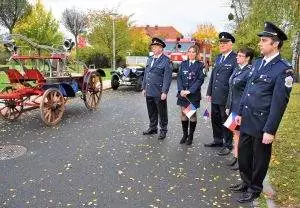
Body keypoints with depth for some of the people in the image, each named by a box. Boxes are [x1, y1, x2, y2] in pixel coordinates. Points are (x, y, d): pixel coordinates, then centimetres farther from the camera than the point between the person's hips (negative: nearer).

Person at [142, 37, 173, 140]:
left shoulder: (166, 61, -9)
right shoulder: (149, 60, 13)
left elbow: (167, 77, -14)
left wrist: (164, 92, -18)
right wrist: (144, 88, 14)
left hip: (159, 93, -6)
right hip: (149, 92, 6)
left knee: (162, 112, 7)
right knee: (151, 112, 17)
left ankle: (163, 130, 21)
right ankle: (152, 128, 32)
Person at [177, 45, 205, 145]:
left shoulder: (200, 65, -1)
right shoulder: (183, 64, 9)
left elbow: (200, 79, -8)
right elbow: (179, 77, 5)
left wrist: (189, 91, -16)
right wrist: (181, 90, -9)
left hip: (194, 94, -3)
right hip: (182, 94, 3)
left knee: (192, 115, 5)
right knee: (183, 114, 7)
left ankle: (190, 136, 18)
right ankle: (185, 134, 22)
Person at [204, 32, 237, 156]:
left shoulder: (235, 59, -12)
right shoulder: (218, 58, 13)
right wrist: (209, 92, 13)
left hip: (226, 98, -7)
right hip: (215, 97, 7)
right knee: (215, 120, 17)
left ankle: (228, 145, 22)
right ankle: (217, 140, 35)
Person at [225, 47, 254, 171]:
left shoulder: (250, 71, -15)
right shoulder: (237, 70, 10)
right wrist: (228, 106, 13)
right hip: (234, 107, 8)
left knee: (241, 133, 4)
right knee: (235, 133, 16)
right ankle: (236, 156, 28)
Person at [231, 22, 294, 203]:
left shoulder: (284, 69, -15)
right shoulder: (258, 63, 8)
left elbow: (279, 102, -17)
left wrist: (270, 130, -17)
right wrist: (240, 113, 14)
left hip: (262, 123, -7)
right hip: (247, 120, 7)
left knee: (260, 158, 13)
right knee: (243, 154, 19)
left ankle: (255, 189, 33)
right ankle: (246, 183, 41)